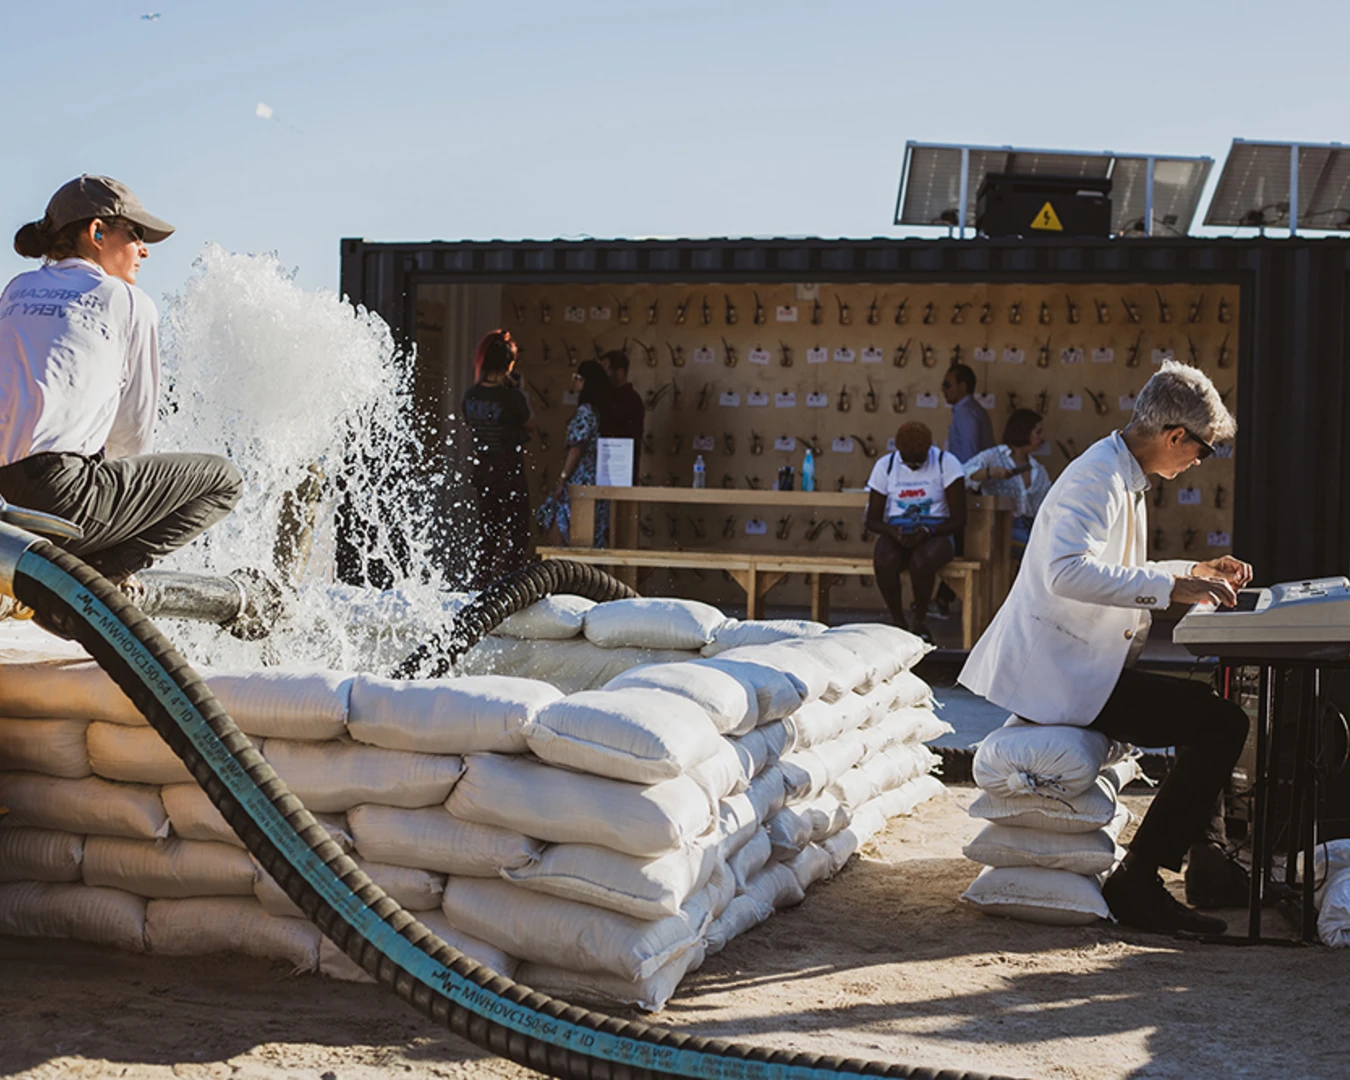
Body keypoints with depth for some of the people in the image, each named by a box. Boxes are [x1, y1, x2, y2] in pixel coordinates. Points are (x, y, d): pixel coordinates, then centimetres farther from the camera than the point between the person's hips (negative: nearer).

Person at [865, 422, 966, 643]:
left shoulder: (946, 464, -5)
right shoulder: (885, 466, 3)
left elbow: (958, 520, -7)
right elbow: (872, 519, 5)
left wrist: (927, 531, -24)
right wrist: (893, 531, -18)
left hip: (935, 534, -2)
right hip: (896, 534, 2)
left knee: (921, 562, -37)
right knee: (884, 562, -34)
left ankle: (920, 621, -10)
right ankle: (898, 621, -11)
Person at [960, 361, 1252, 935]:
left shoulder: (1122, 478, 18)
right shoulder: (1097, 478, -16)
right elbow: (1068, 572, -33)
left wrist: (1194, 571, 24)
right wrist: (1170, 587, -30)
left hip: (1076, 666, 12)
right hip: (1062, 676, -12)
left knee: (1206, 709, 24)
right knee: (1222, 725, -18)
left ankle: (1208, 865, 25)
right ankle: (1136, 881, -14)